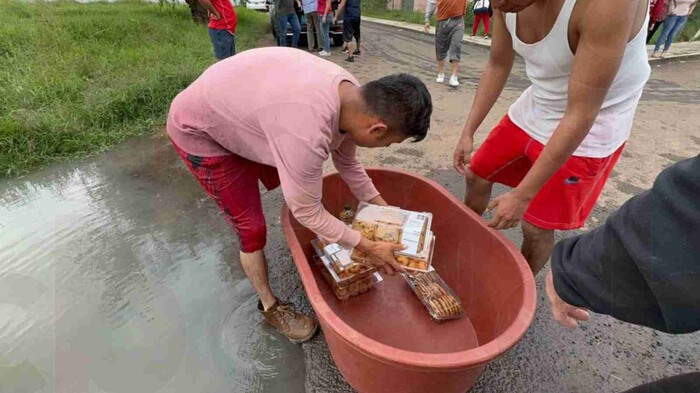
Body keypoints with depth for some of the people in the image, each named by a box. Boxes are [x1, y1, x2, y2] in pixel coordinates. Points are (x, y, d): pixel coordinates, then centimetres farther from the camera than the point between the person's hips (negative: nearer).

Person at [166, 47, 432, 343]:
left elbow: (347, 163, 2)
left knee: (280, 180, 22)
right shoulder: (307, 135, -42)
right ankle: (270, 307, 22)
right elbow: (307, 212, -27)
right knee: (252, 229, -2)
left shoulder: (351, 95, -14)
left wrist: (383, 208, 8)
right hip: (199, 129, -7)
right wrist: (369, 248, -17)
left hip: (236, 110, 8)